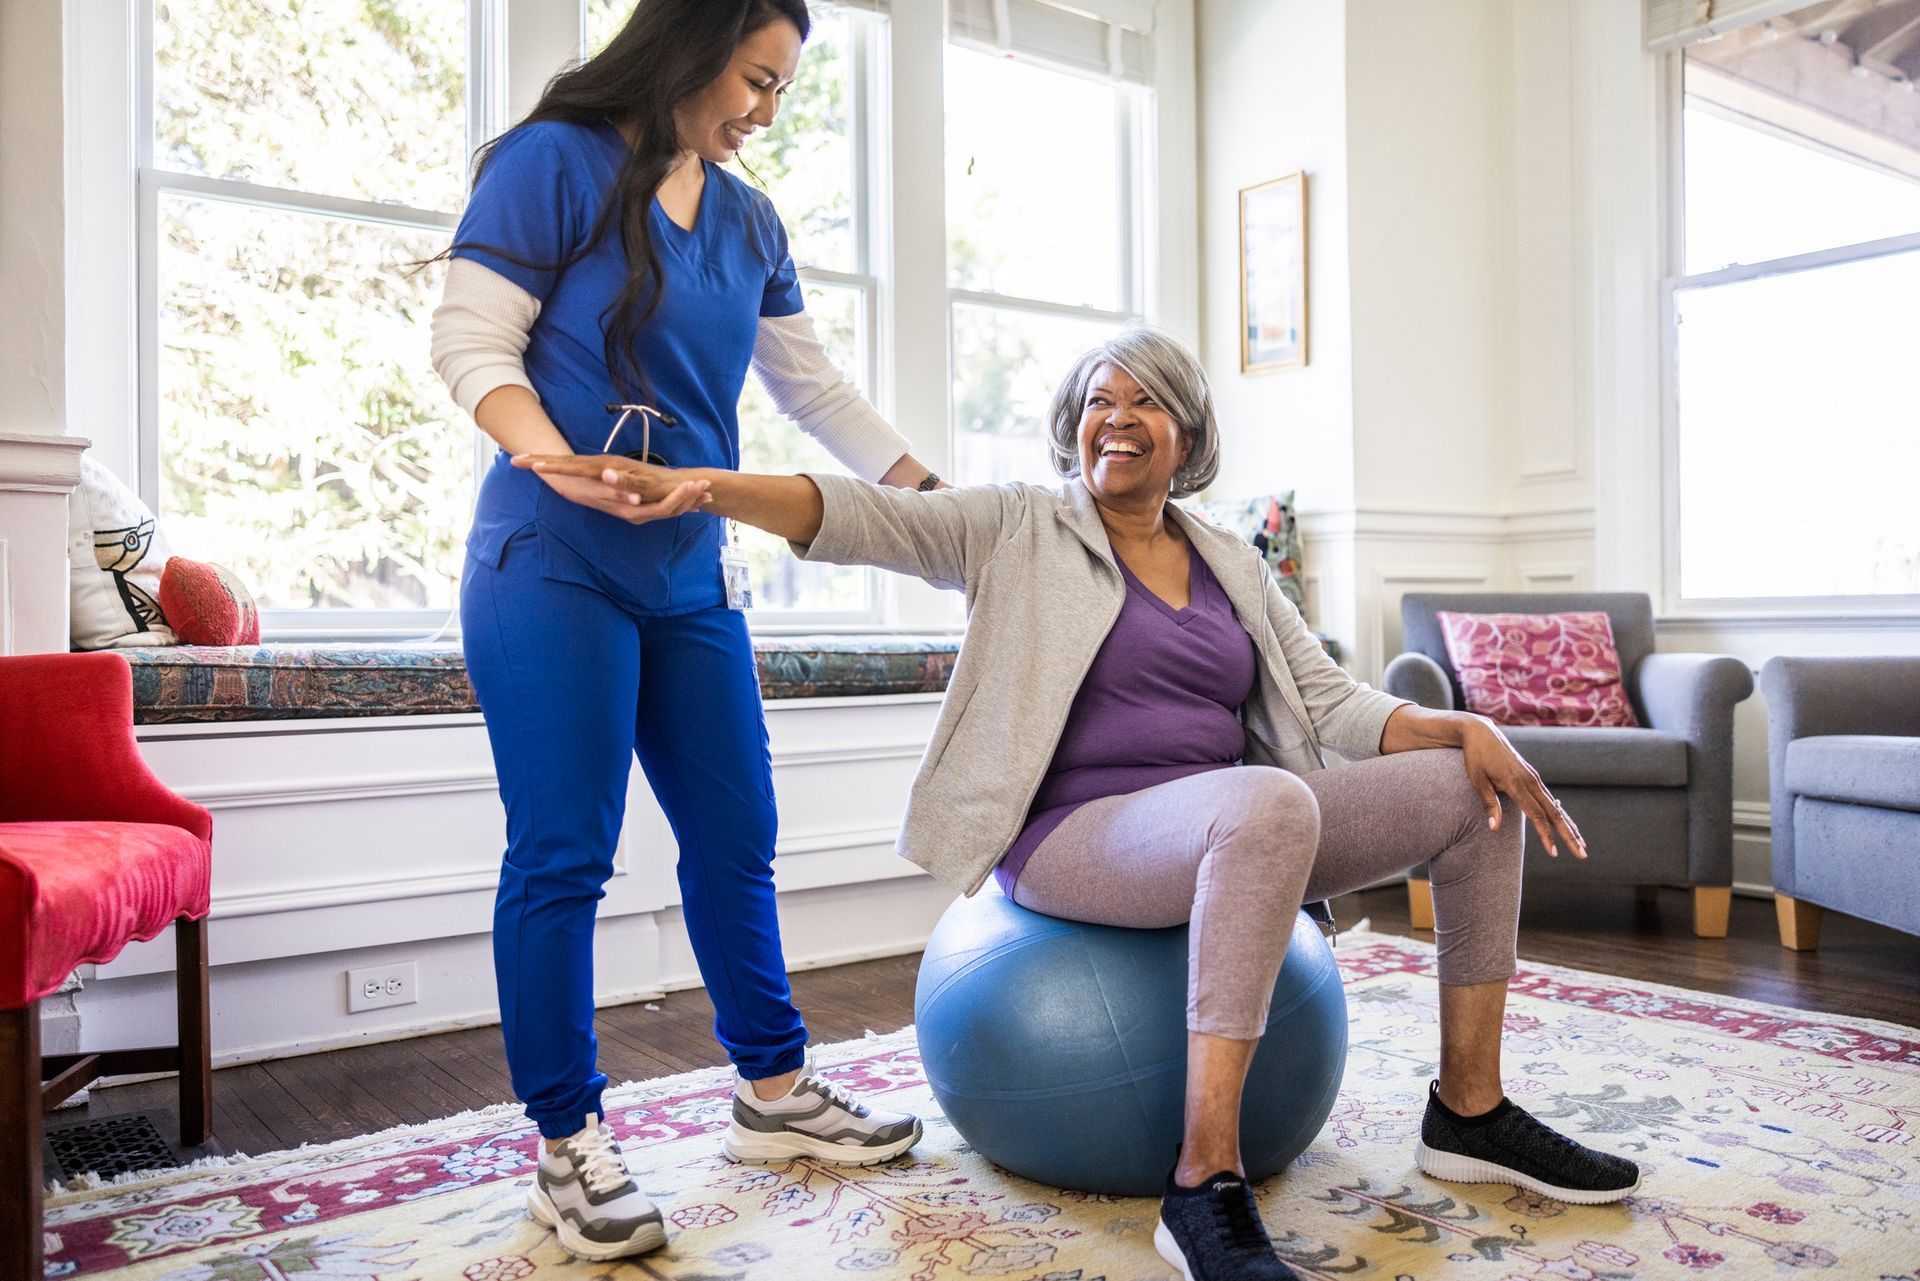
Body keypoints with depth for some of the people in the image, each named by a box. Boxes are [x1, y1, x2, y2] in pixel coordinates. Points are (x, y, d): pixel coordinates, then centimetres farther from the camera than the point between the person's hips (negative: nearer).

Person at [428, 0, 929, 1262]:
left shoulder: (751, 224, 14)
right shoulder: (556, 162, -4)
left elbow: (817, 388, 18)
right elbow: (471, 342, -9)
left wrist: (932, 493, 16)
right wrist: (567, 469, -26)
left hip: (691, 577, 7)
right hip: (554, 568, -6)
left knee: (737, 838, 9)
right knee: (564, 856, -4)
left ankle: (773, 1090, 25)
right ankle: (570, 1145, 12)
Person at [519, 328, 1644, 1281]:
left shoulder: (1232, 566, 16)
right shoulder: (1020, 531, 3)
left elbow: (1330, 702, 11)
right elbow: (868, 517, -11)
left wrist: (1464, 728, -6)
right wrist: (704, 485, -27)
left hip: (1233, 832, 7)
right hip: (1071, 835, -6)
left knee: (1473, 784, 0)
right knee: (1269, 801, -36)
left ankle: (1469, 1113, 9)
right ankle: (1206, 1187, -32)